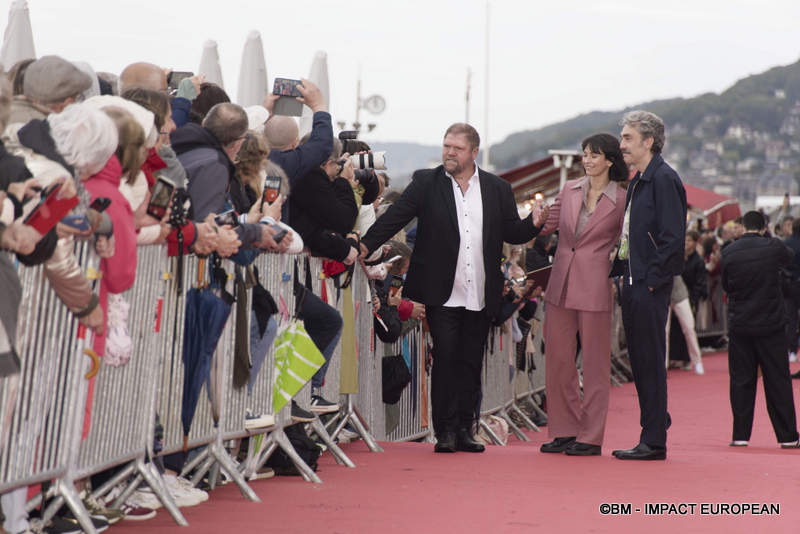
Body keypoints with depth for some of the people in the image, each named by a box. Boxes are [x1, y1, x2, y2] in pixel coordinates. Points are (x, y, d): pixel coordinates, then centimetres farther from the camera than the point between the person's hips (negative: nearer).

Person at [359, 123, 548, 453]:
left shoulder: (498, 189, 10)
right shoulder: (426, 183, 4)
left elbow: (512, 233, 10)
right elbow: (395, 216, -3)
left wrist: (533, 224, -10)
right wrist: (367, 245, -15)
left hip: (480, 297, 2)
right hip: (442, 293, -2)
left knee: (471, 364, 7)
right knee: (445, 359, -6)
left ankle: (465, 430, 15)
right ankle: (445, 432, 1)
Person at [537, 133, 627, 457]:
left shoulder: (622, 201, -3)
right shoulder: (569, 190, 8)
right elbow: (546, 224, 18)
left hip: (595, 287, -5)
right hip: (560, 285, 5)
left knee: (594, 363, 1)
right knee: (558, 359, 7)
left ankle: (591, 438, 7)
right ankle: (565, 431, 18)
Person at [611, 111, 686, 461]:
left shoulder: (664, 179, -12)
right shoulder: (637, 182, 17)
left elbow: (673, 237, -18)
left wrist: (652, 280, -18)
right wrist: (618, 270, 13)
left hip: (650, 287, -9)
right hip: (633, 284, 9)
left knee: (650, 362, -5)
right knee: (639, 361, 12)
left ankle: (654, 442, -1)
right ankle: (654, 428, 19)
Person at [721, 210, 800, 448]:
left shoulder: (728, 252, -6)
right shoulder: (773, 247, -8)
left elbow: (726, 286, 5)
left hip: (739, 324, 1)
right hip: (770, 324, -1)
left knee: (741, 380, 8)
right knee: (777, 380, 5)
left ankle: (740, 435, 7)